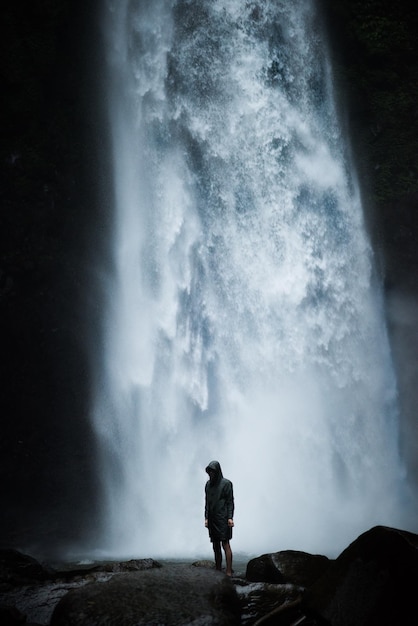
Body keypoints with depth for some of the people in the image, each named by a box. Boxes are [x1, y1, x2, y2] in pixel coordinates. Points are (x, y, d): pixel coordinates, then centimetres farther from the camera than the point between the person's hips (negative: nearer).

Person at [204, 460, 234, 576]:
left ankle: (229, 572, -11)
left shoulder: (226, 483, -5)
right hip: (212, 519, 6)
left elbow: (230, 501, -6)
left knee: (225, 544, -9)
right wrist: (206, 517, 7)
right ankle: (218, 570, 9)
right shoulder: (208, 484, 12)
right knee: (215, 546, 6)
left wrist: (230, 517, -14)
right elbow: (207, 502, 14)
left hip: (223, 518, -6)